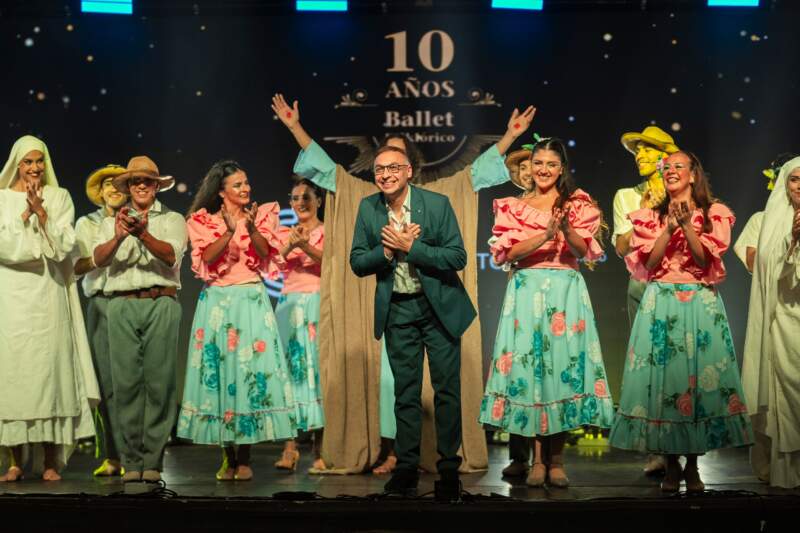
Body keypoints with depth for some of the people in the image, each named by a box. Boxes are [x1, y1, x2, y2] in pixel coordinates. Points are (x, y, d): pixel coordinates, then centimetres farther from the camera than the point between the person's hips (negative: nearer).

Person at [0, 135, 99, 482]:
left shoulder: (59, 197, 10)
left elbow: (63, 246, -1)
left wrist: (40, 211, -10)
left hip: (47, 295, 0)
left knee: (48, 366, -5)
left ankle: (50, 462, -2)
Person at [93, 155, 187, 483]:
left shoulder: (172, 220, 15)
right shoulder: (111, 222, 21)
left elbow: (171, 255, -5)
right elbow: (98, 259, 2)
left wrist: (144, 235, -23)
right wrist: (118, 237, -18)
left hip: (161, 304, -1)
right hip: (122, 305, 2)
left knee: (159, 380, -6)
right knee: (125, 381, -4)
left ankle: (153, 461, -4)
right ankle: (131, 462, 0)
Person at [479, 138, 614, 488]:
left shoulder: (578, 204, 11)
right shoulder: (514, 206, 13)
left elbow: (584, 251, -1)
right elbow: (509, 253, -1)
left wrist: (566, 229, -20)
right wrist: (546, 234, -15)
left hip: (565, 291, 0)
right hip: (526, 290, 0)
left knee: (563, 365, -5)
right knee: (529, 365, -5)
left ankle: (556, 460, 2)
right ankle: (538, 459, 0)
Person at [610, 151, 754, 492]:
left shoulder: (714, 214, 7)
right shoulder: (650, 216, 12)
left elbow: (706, 261, -4)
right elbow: (648, 264, 0)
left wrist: (687, 225, -13)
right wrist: (670, 227, -9)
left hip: (700, 305, -1)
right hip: (660, 304, 1)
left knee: (699, 376, -3)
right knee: (661, 377, -3)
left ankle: (692, 466, 7)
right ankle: (671, 465, 6)